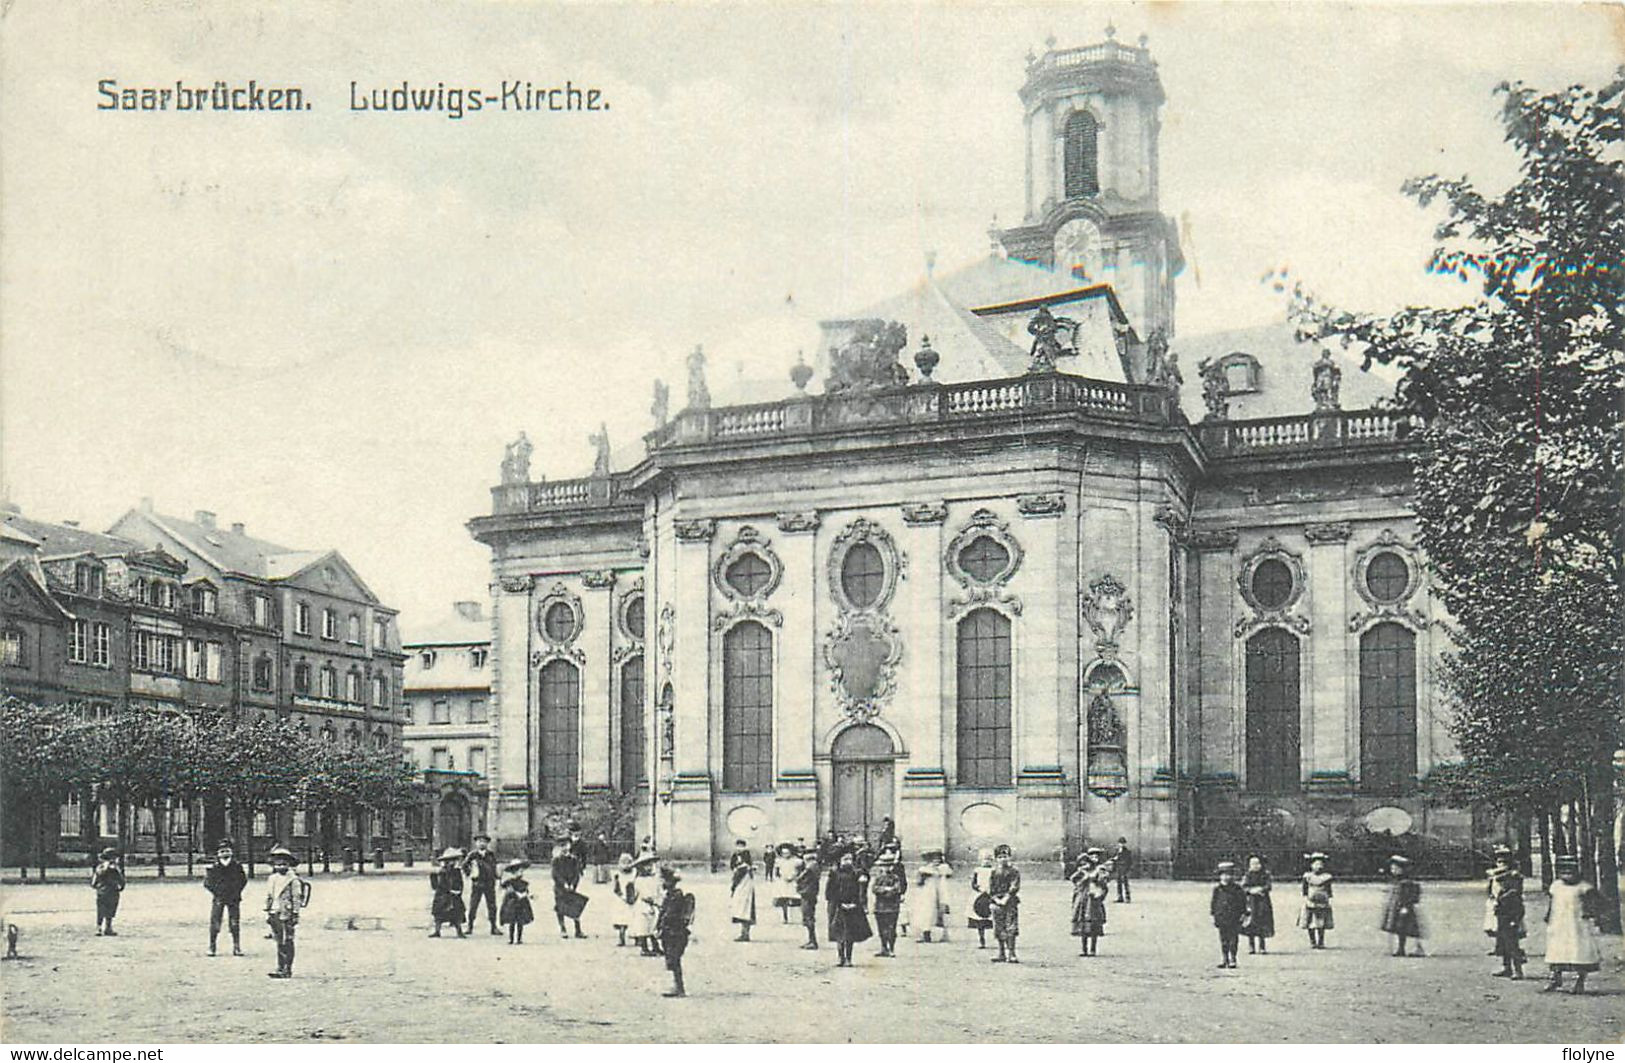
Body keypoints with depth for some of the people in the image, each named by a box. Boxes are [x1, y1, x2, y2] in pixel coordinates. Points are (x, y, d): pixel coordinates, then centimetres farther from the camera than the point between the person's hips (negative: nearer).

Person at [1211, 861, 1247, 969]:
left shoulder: (1238, 889, 0)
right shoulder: (1217, 889, 3)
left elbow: (1243, 902, 5)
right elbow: (1214, 903, 9)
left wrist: (1244, 914, -1)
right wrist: (1213, 915, 6)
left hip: (1234, 920, -1)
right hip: (1222, 919, 1)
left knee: (1233, 940, 0)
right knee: (1223, 941, 4)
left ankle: (1232, 960, 7)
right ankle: (1223, 959, 11)